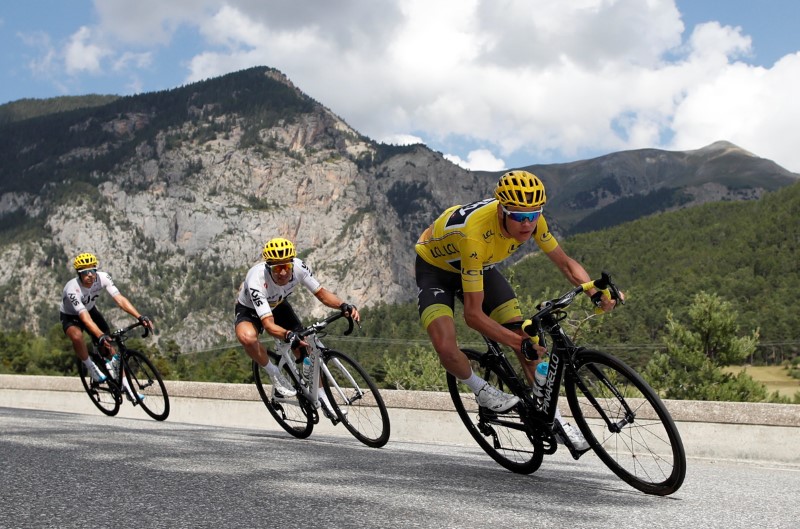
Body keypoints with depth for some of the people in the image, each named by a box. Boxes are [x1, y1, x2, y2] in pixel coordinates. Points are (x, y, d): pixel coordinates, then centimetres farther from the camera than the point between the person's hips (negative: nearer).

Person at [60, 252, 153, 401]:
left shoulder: (102, 278, -26)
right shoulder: (72, 289, -37)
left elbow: (119, 299, -32)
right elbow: (85, 318, -44)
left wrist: (140, 317, -44)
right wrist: (101, 336, -58)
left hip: (90, 310, 4)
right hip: (71, 317, -4)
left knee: (109, 347, -5)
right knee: (77, 336, -38)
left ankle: (127, 388, 0)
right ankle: (90, 367, -13)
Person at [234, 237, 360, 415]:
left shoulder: (298, 267, -29)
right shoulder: (256, 280, -41)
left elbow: (321, 293, -18)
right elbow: (268, 325, -44)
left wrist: (344, 305, -36)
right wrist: (289, 336, -63)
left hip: (278, 306, 4)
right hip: (250, 310, -4)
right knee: (246, 337, -37)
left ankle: (319, 394, 15)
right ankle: (274, 374, -13)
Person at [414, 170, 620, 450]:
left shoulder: (531, 220, -23)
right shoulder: (476, 234, -41)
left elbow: (565, 262, -7)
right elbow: (473, 314, -37)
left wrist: (597, 293, -25)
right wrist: (518, 342, -44)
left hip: (480, 266, 6)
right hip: (435, 268, -5)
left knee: (526, 335, -6)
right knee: (446, 347, -29)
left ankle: (551, 416, 10)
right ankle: (481, 390, 3)